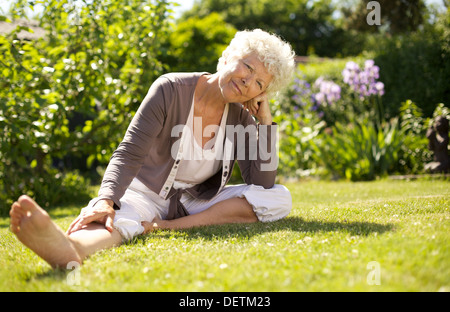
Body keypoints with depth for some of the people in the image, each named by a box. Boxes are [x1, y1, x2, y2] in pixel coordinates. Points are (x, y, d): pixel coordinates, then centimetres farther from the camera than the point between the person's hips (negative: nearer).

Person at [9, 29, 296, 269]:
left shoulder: (240, 117, -2)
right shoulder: (171, 89, -14)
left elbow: (263, 183, -11)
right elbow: (128, 155, -21)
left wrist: (265, 120, -13)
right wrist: (105, 201, -39)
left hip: (197, 202, 5)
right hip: (147, 193, -4)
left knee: (280, 199, -18)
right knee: (123, 216, -39)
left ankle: (173, 226, -28)